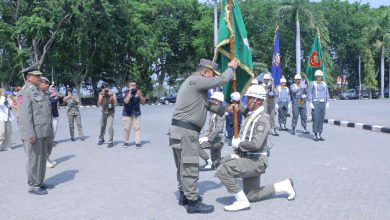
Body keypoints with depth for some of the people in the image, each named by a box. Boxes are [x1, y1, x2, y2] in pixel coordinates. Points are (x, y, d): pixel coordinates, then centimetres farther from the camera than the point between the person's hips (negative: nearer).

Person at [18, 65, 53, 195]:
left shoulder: (36, 91, 18)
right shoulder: (25, 91, -11)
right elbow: (25, 115, -19)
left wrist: (48, 131, 19)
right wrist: (31, 134, -23)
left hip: (42, 132, 9)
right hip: (33, 133, -9)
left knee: (42, 158, 14)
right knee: (34, 159, -1)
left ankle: (40, 182, 25)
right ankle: (33, 186, 9)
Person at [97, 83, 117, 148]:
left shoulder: (112, 94, -13)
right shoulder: (101, 94, -6)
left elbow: (115, 103, -27)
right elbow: (99, 103, -19)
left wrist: (111, 95, -34)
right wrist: (102, 95, -27)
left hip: (110, 112, -4)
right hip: (104, 111, 4)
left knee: (110, 126, -15)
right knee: (102, 126, 15)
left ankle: (111, 142, -7)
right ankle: (101, 139, 37)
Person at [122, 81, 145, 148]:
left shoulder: (138, 92, 4)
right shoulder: (126, 92, -6)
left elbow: (143, 102, 3)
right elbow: (126, 101, -21)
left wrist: (140, 95, -14)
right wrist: (130, 92, -23)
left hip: (136, 113, 2)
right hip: (127, 114, -2)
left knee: (137, 128, -3)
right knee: (126, 128, 3)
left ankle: (138, 142, 0)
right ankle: (126, 142, 17)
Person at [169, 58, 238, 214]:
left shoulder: (194, 83, 20)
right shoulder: (196, 81, -13)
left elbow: (207, 104, 26)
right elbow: (222, 80, -12)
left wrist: (223, 110, 26)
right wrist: (231, 67, 6)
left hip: (181, 130, 11)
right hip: (185, 131, -11)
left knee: (183, 165, 18)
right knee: (190, 167, -5)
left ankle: (184, 195, 30)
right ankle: (193, 203, 2)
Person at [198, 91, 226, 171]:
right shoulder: (212, 112, 14)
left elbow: (218, 128, -23)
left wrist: (208, 138, -27)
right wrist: (206, 136, 7)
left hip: (217, 139, -9)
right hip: (214, 139, 9)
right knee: (215, 164, 11)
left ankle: (209, 162, -15)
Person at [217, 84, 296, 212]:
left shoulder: (262, 119, -18)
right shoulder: (250, 115, 12)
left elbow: (256, 144, -30)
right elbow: (242, 137, 23)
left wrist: (238, 144, -15)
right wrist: (238, 153, 6)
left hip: (256, 161, -10)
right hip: (248, 158, 10)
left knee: (223, 170, -24)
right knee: (252, 196, 18)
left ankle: (242, 201, -12)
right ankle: (285, 186, 29)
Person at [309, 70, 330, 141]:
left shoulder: (324, 84, 11)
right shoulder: (313, 84, -2)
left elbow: (327, 94, 13)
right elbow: (310, 94, -4)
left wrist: (327, 103, 5)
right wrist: (311, 103, -11)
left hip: (323, 103, 5)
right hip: (315, 103, -5)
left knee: (321, 119, 5)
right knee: (316, 119, -8)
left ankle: (319, 135, 11)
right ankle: (316, 135, -1)